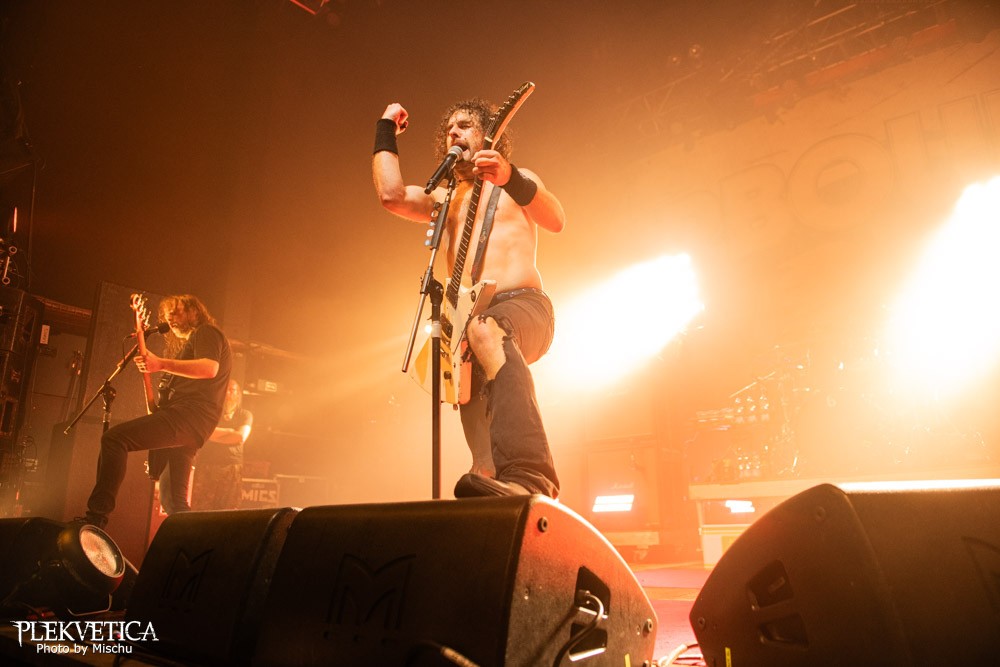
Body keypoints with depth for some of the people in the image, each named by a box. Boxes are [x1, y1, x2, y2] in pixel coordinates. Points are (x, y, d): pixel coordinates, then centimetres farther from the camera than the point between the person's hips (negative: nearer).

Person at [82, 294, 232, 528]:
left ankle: (96, 518, -25)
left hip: (188, 412, -11)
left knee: (114, 438, -21)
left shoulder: (206, 332, 3)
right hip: (193, 428, 11)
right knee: (173, 501, 10)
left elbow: (210, 368, -18)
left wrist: (162, 364, -23)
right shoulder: (190, 342, 35)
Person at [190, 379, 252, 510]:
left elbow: (241, 437, -3)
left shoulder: (245, 415, 13)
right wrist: (230, 431, -3)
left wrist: (215, 435, -3)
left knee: (228, 512, -6)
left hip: (232, 467, 0)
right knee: (200, 508, -7)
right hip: (206, 465, 0)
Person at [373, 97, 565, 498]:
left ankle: (529, 477, -55)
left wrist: (510, 178, -27)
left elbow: (556, 221, -8)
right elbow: (391, 194, 5)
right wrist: (386, 129, 18)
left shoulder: (518, 181, 15)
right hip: (468, 318, 5)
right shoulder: (444, 198, 26)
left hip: (522, 306, -5)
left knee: (485, 331, -42)